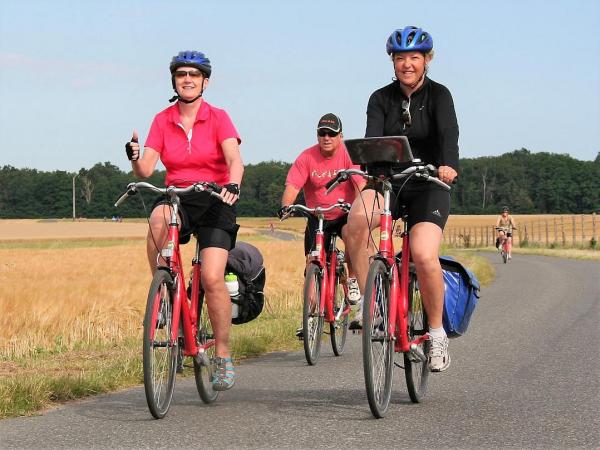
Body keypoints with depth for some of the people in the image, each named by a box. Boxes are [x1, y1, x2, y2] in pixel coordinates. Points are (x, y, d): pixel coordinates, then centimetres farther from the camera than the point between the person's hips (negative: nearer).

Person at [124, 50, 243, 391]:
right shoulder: (163, 121, 5)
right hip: (176, 198, 2)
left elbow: (234, 159, -17)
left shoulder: (218, 118, -2)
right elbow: (146, 170, -4)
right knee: (158, 219, -37)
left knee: (213, 278, -17)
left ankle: (224, 357, -3)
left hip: (214, 201, -2)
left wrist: (232, 184, -38)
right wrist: (135, 158, -27)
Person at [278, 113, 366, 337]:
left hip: (345, 214, -2)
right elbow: (292, 185, -17)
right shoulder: (307, 158, -9)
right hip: (318, 217, 2)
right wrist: (285, 206, -36)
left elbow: (361, 184, -21)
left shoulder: (348, 155, -12)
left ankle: (353, 279, -11)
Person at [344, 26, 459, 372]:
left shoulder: (438, 95, -5)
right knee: (356, 221, -32)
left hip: (428, 187, -2)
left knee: (424, 255, -26)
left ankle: (437, 332, -5)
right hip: (388, 183, 2)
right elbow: (372, 140, -14)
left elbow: (448, 133, -23)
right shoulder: (381, 99, 2)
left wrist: (449, 165, -45)